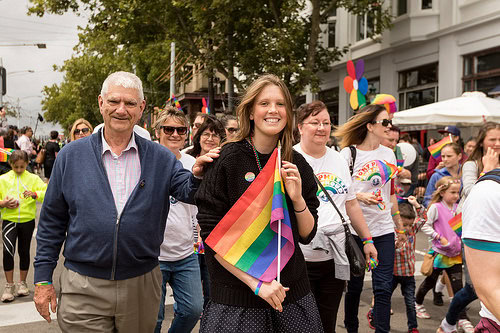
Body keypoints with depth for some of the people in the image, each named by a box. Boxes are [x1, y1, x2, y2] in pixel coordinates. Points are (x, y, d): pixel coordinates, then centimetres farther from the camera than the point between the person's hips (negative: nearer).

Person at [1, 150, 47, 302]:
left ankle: (22, 283, 28)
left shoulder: (33, 179, 2)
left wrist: (35, 194, -25)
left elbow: (47, 193, -8)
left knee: (24, 251, 11)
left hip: (27, 220, 1)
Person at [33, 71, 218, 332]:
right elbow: (51, 222, 4)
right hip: (83, 289, -1)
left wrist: (197, 175, -29)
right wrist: (43, 278, 2)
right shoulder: (71, 155, 0)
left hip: (142, 285, 2)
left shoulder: (160, 158, 2)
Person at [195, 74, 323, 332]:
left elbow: (307, 235, 5)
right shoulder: (229, 160, -10)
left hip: (292, 291, 4)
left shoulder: (297, 164, 3)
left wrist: (297, 199, -13)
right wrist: (257, 284, -16)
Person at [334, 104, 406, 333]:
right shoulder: (348, 154, -6)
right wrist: (359, 196, -20)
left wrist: (400, 227, 20)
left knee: (384, 287, 0)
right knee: (355, 285, 9)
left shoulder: (388, 154, 10)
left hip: (384, 229, 4)